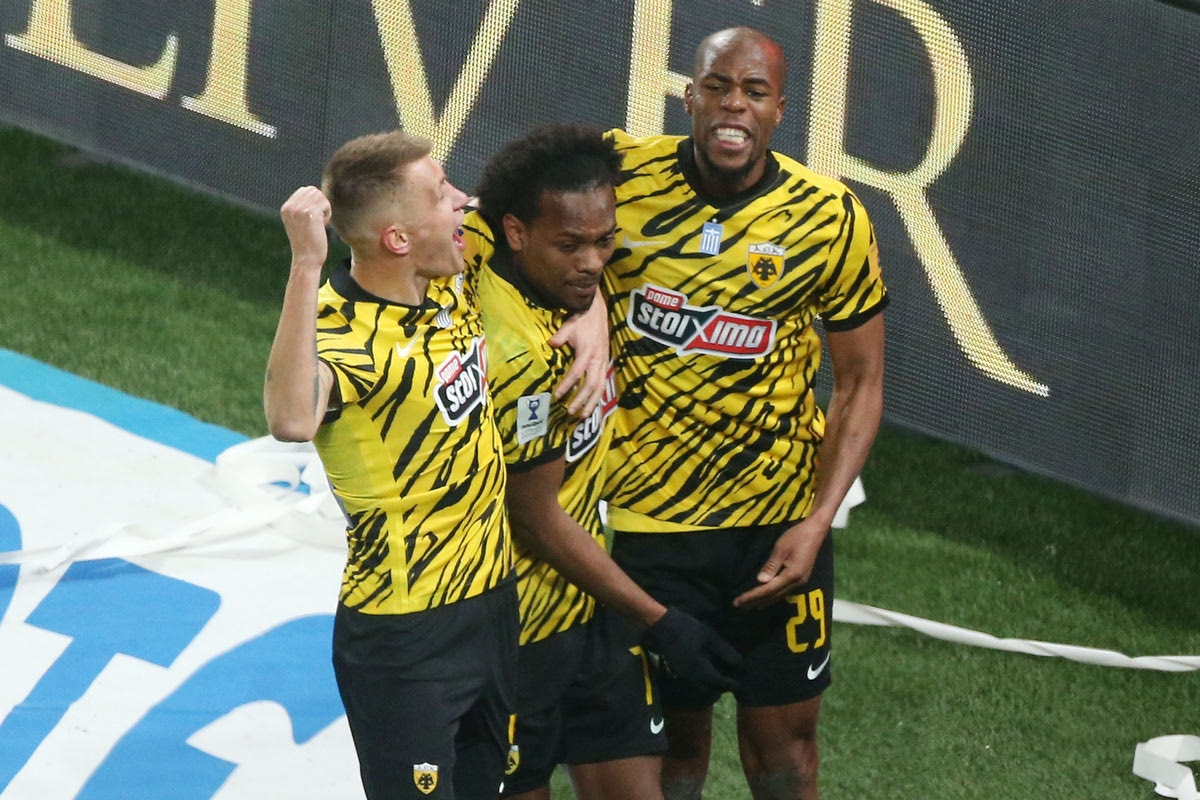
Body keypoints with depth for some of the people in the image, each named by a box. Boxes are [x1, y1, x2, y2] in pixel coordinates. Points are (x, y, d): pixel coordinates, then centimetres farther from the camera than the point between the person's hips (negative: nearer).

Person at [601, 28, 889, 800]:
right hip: (651, 521, 0)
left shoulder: (830, 219, -10)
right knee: (676, 729, 9)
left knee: (784, 732, 10)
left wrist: (816, 525, -12)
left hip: (779, 523, 0)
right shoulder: (619, 174, -12)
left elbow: (861, 383, -2)